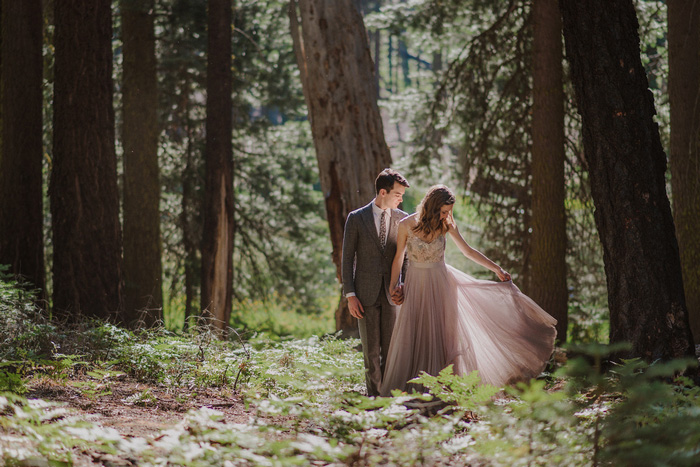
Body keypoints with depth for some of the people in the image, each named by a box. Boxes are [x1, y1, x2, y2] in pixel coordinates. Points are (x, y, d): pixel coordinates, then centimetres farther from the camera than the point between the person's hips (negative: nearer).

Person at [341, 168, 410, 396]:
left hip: (392, 293, 2)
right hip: (366, 293, -2)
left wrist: (404, 287, -7)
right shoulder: (356, 218, -2)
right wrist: (350, 295, -6)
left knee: (391, 348, 2)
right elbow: (347, 258, 0)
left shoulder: (402, 219, 4)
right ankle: (374, 395, 12)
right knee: (371, 350, 2)